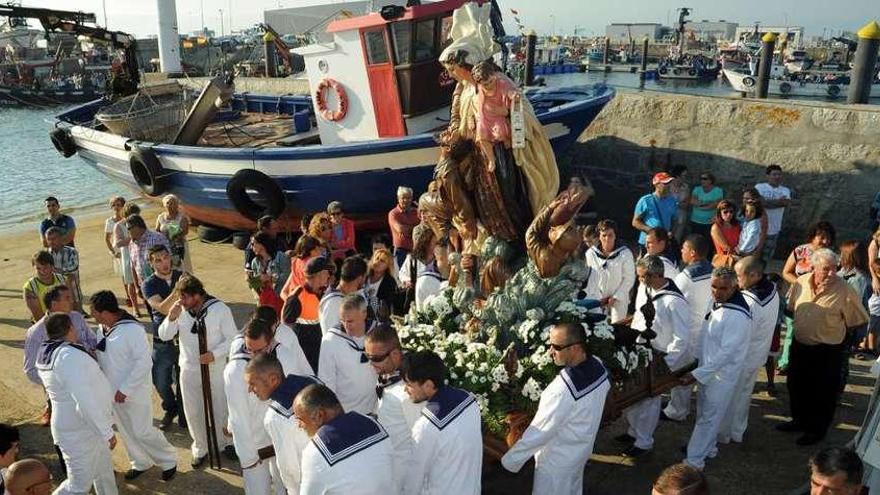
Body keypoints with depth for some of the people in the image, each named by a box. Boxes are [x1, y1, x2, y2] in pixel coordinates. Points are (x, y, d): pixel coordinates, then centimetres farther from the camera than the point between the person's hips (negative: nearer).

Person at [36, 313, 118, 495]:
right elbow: (86, 402, -31)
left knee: (104, 471, 22)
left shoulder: (46, 354, 3)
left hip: (75, 425, 10)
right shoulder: (70, 356, -27)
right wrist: (107, 432, -25)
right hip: (80, 431, -10)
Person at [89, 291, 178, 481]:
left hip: (134, 392, -7)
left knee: (142, 432, 0)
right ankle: (141, 463, 39)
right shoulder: (102, 328, -1)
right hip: (112, 391, 8)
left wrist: (125, 389, -23)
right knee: (126, 431, 19)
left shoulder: (132, 329, -25)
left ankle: (168, 460, 21)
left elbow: (144, 362, -25)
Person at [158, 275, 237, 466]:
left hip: (215, 369, -2)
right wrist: (172, 317, -22)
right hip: (189, 370, 3)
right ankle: (200, 448, 36)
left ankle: (224, 443, 37)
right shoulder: (180, 310, -9)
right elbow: (164, 336, -5)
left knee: (220, 409, 12)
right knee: (193, 412, 14)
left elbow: (232, 338, -11)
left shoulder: (220, 309, -17)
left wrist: (215, 354, -25)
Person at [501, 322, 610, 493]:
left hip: (558, 460, -7)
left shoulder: (563, 390, -40)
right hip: (581, 448, 7)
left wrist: (511, 459, -16)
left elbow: (539, 431, -30)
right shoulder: (598, 366, -16)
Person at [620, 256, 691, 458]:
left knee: (648, 400, 8)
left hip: (657, 359, -7)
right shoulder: (645, 288, -3)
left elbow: (681, 338, -20)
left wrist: (665, 364, -17)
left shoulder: (674, 302, -25)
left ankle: (643, 442, 27)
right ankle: (634, 430, 39)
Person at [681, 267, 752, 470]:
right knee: (704, 413, 23)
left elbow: (726, 353, -27)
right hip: (707, 369, 8)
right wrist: (699, 371, 14)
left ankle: (694, 461, 16)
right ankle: (708, 448, 42)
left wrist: (697, 374, -26)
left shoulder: (738, 316, -27)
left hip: (721, 375, -8)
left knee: (707, 418, 4)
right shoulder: (718, 304, 0)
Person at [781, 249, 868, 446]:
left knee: (823, 393, 10)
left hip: (828, 350, -5)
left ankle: (817, 429, 29)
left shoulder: (845, 291, -22)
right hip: (800, 344, 5)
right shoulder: (801, 282, -9)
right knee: (796, 385, 20)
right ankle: (800, 420, 41)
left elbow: (857, 320, -11)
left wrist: (835, 329, -2)